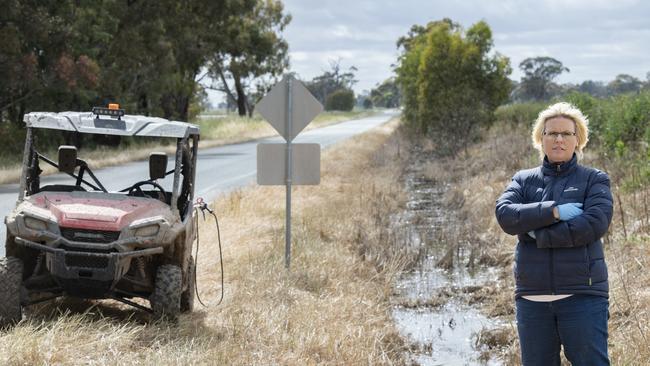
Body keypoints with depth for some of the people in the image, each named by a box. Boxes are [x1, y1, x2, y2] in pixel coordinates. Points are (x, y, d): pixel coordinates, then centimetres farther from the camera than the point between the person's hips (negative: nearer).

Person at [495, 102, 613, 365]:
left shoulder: (594, 180, 6)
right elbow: (505, 215, -5)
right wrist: (553, 212, -16)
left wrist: (537, 235, -10)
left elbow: (596, 223, -12)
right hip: (532, 297, 3)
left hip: (582, 295, -3)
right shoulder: (524, 180, 13)